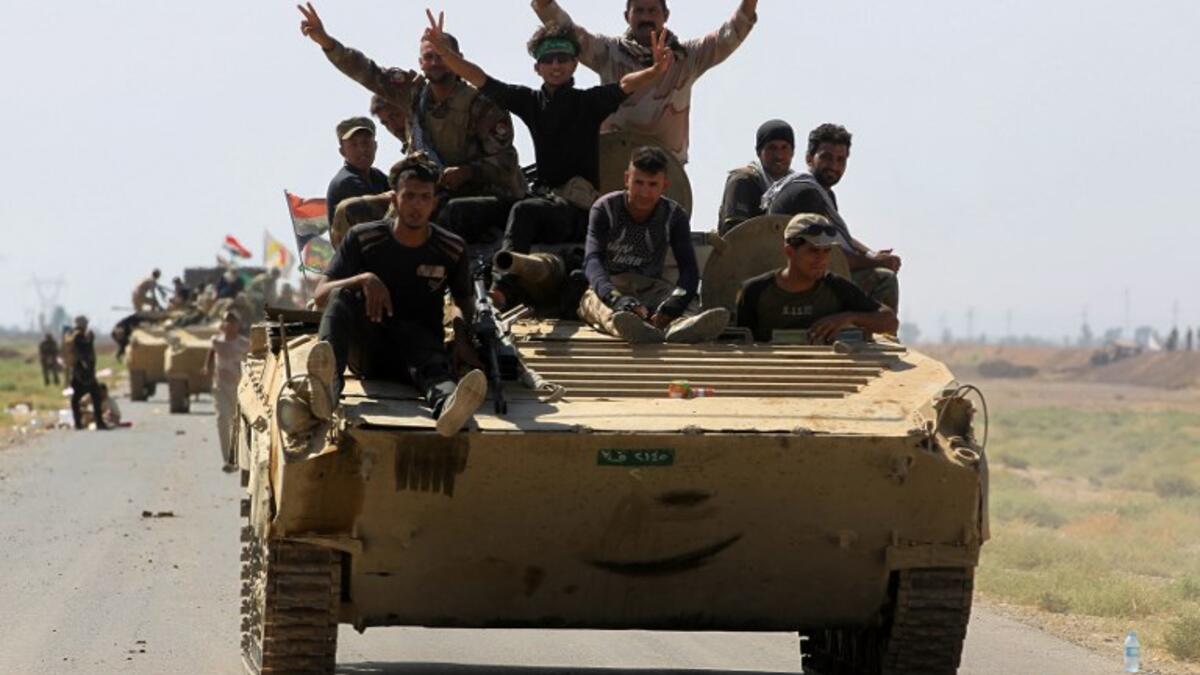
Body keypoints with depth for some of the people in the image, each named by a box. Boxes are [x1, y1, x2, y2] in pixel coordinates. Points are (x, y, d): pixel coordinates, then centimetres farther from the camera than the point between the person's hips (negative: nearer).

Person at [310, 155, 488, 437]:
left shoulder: (452, 249, 4)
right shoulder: (363, 239, 0)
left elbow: (465, 302, 18)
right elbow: (321, 296, -4)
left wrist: (463, 336, -6)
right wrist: (364, 280, -24)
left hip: (421, 343, 0)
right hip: (369, 350, 0)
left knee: (431, 362, -39)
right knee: (342, 296, -30)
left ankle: (447, 403, -80)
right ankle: (325, 388, -59)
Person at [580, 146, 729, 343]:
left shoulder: (674, 216, 0)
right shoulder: (605, 209, -5)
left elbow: (689, 270, -11)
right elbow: (592, 261, -20)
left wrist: (671, 306, -35)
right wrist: (617, 299, -43)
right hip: (607, 287, -1)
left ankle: (680, 326, -72)